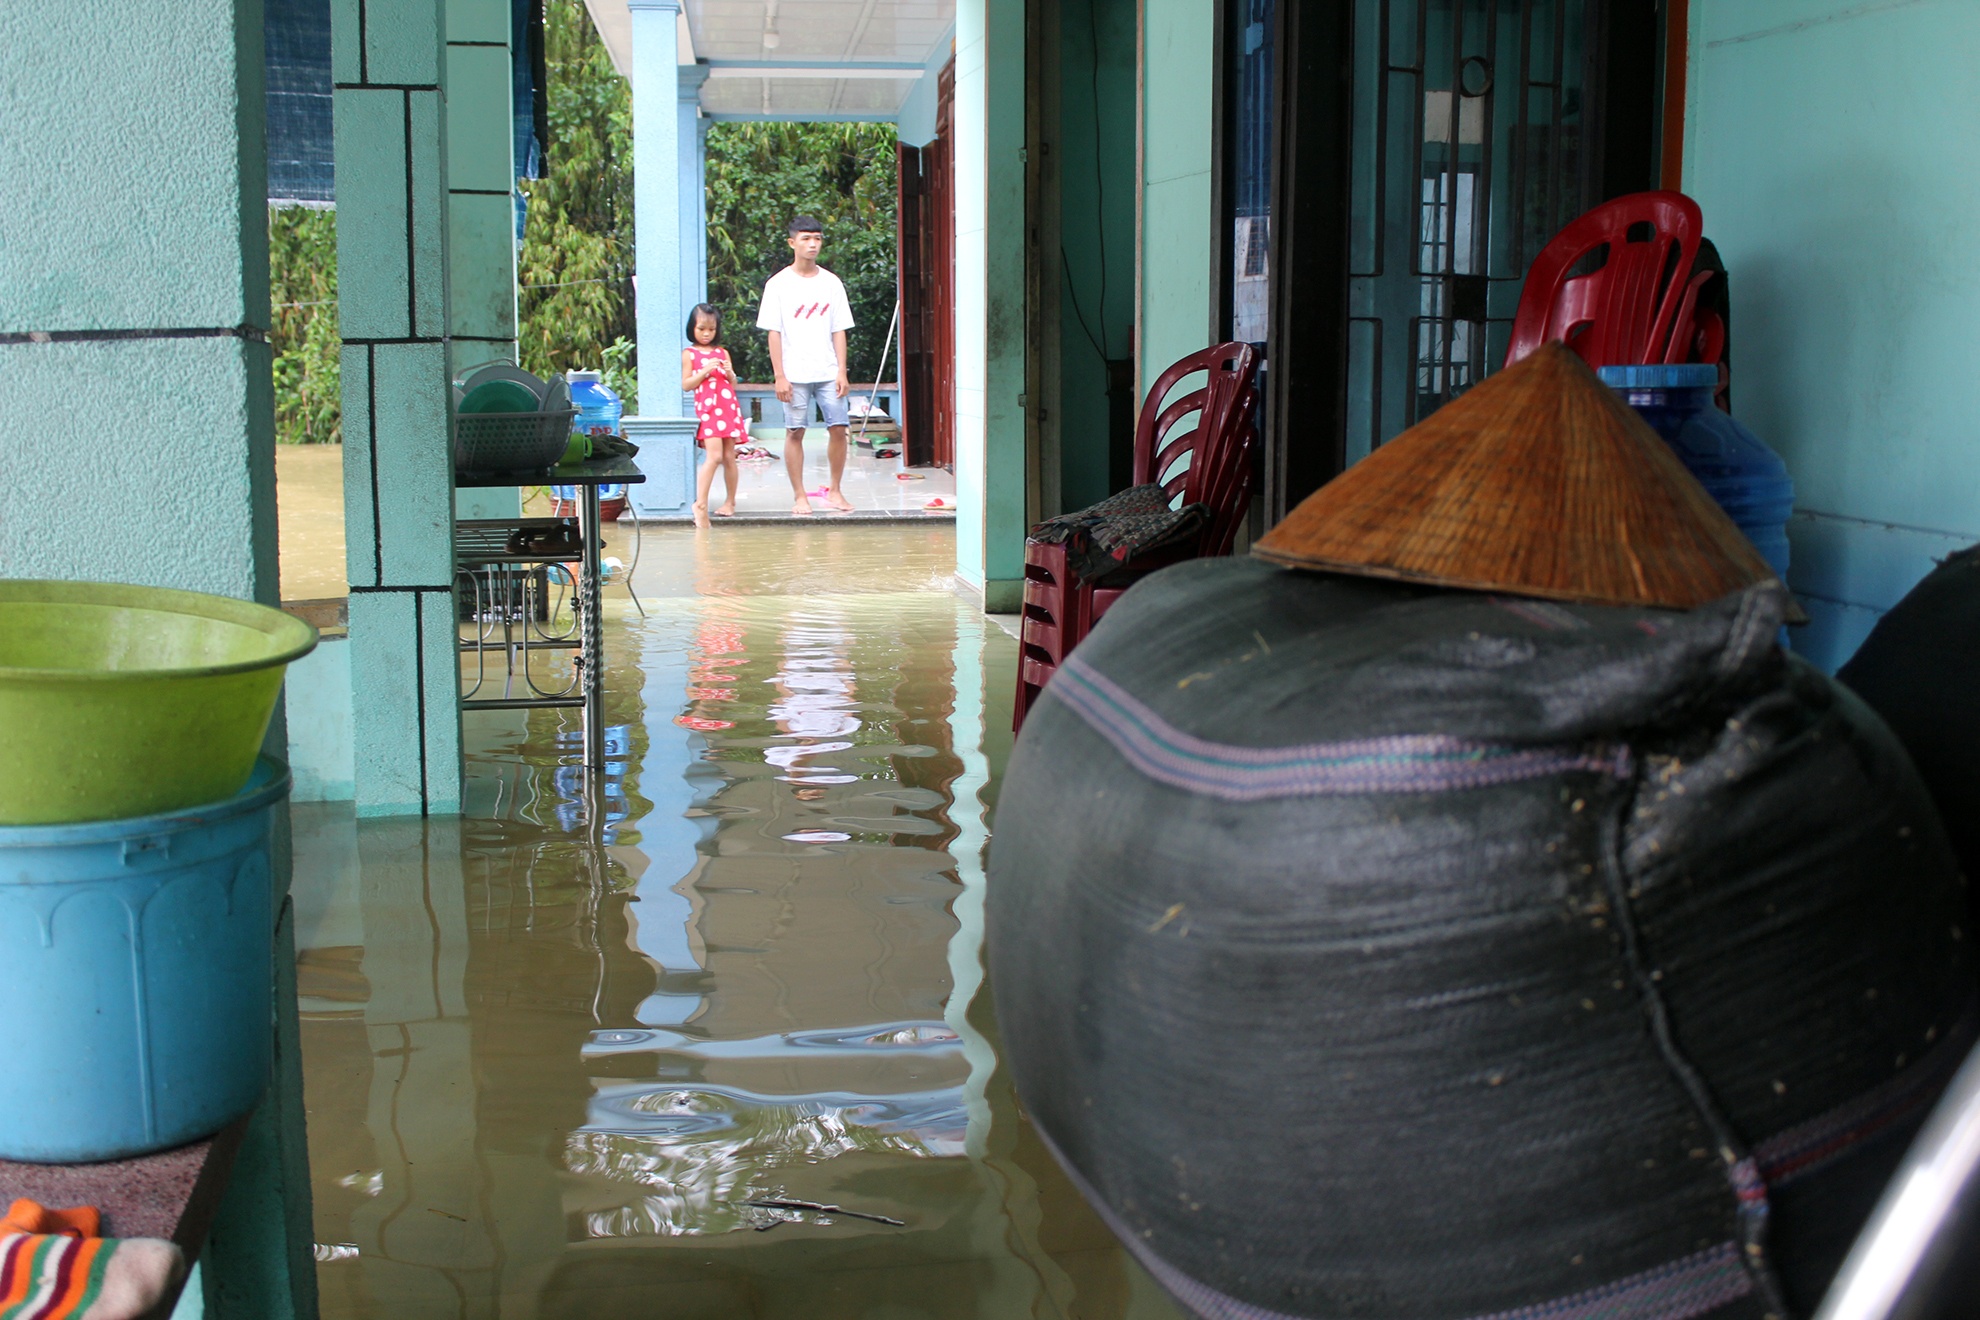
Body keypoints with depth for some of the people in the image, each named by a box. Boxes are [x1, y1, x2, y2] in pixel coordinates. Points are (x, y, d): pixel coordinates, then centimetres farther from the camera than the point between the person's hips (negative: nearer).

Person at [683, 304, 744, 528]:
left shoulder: (722, 352, 15)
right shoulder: (689, 354, 5)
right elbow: (686, 384, -1)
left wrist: (729, 372, -4)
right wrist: (705, 370, -12)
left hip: (729, 408, 4)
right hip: (707, 409, -4)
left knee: (729, 457, 5)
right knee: (714, 456, -17)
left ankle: (730, 501, 15)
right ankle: (700, 504, -18)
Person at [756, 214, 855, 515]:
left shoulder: (831, 282, 9)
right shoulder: (779, 284, 1)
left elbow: (839, 330, 8)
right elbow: (774, 332, -1)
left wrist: (842, 371, 0)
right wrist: (779, 375, -8)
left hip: (828, 372, 2)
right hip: (794, 374, -2)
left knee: (838, 428, -2)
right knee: (794, 432, 0)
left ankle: (835, 490, 12)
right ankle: (799, 496, 8)